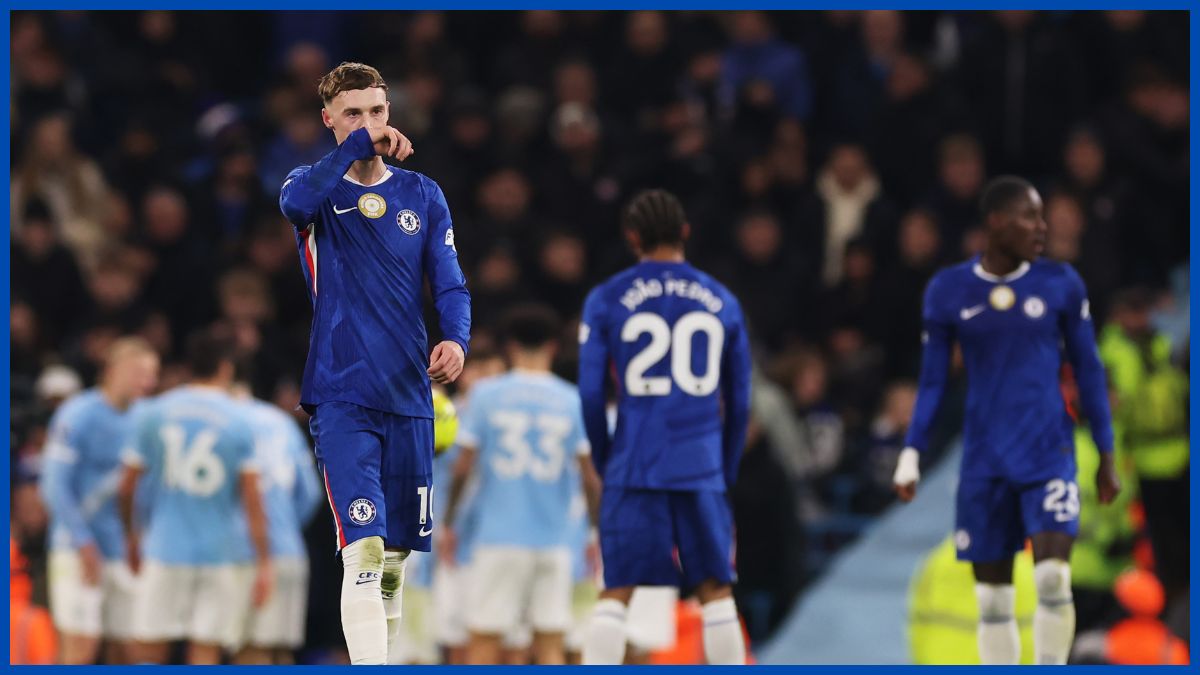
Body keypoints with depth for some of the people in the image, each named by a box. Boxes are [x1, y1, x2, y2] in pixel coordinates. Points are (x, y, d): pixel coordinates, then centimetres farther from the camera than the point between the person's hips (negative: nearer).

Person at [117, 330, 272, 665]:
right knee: (205, 653, 0)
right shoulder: (238, 421, -2)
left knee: (150, 652, 6)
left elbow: (127, 488, 7)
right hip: (225, 554, -1)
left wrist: (132, 536, 24)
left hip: (166, 549, 1)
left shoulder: (152, 414, 3)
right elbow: (252, 500, -6)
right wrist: (264, 563, -3)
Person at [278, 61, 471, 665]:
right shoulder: (319, 189, 2)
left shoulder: (422, 196, 11)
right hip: (341, 397, -4)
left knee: (396, 555, 10)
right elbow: (296, 202, -23)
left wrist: (456, 339, -14)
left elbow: (450, 286, 6)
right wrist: (360, 143, -25)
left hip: (408, 399, 4)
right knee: (365, 549, -18)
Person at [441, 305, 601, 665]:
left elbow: (463, 468, -1)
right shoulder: (572, 400, 3)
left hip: (499, 537, -1)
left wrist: (448, 523, 10)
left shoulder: (486, 395, 0)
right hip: (554, 538, 1)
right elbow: (590, 479, 1)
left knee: (484, 642, 1)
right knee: (550, 646, 3)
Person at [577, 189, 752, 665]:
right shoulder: (721, 302, 9)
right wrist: (726, 474, 21)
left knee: (616, 594, 0)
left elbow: (590, 394, 1)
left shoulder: (606, 300, 2)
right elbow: (739, 402, 12)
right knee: (715, 591, 7)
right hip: (701, 471, 1)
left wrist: (604, 464, 13)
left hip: (633, 467, -1)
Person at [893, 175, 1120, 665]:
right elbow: (932, 382, 6)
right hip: (984, 460, 1)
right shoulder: (949, 291, 2)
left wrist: (1106, 456, 7)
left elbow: (1088, 372, 6)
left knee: (1053, 580, -17)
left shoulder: (1060, 285, 1)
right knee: (992, 599, 3)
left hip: (1049, 454, -1)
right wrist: (911, 455, -2)